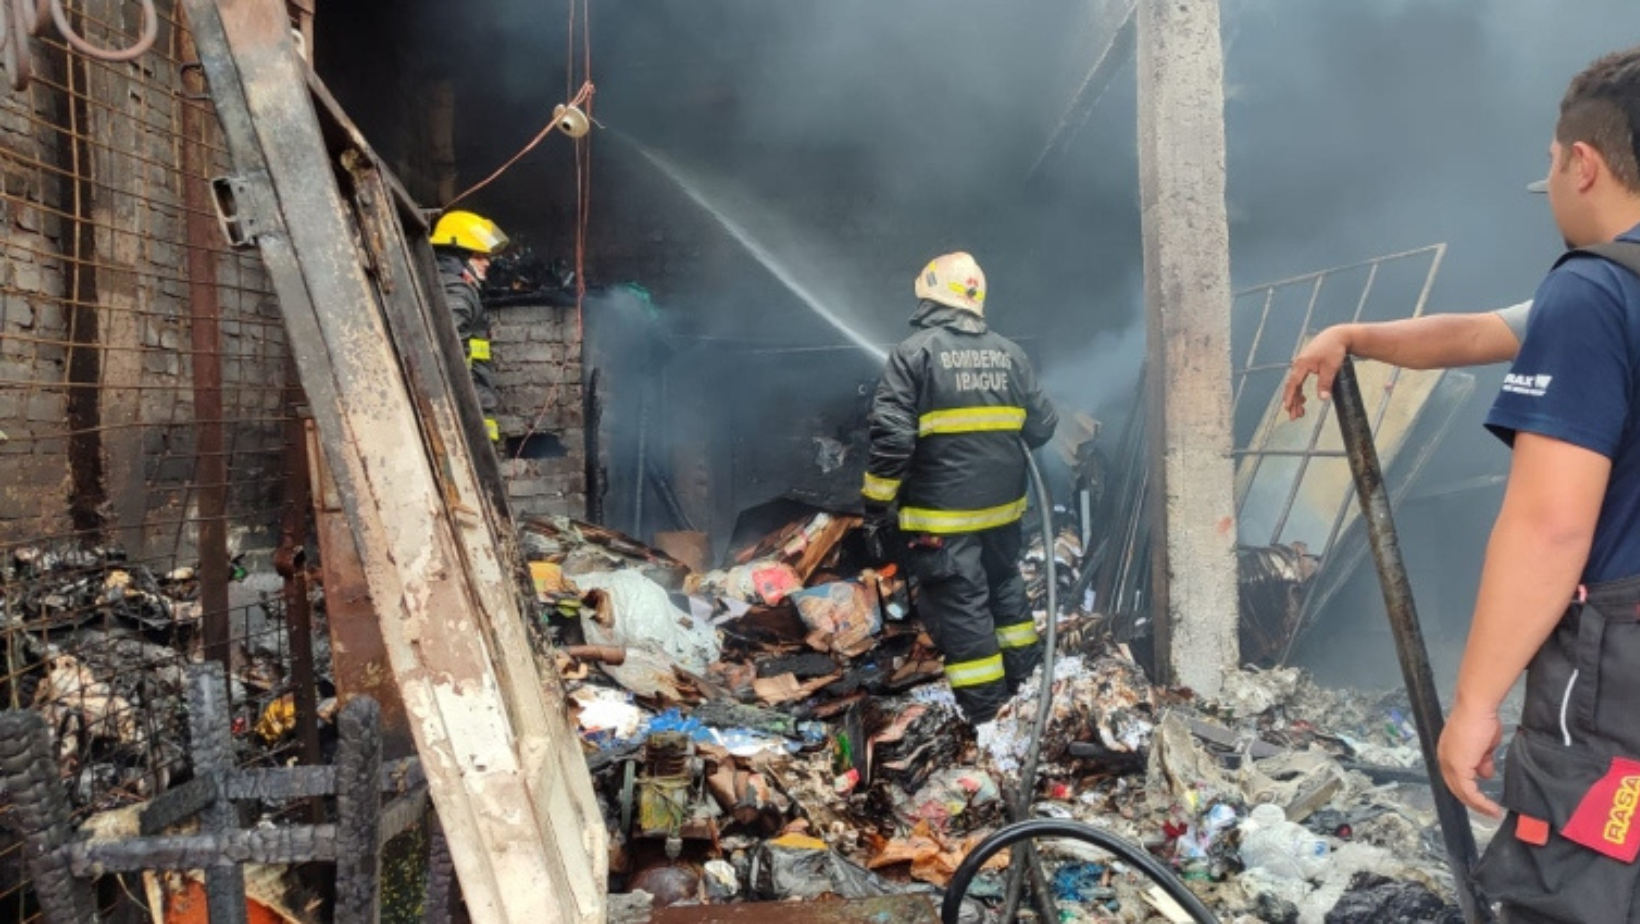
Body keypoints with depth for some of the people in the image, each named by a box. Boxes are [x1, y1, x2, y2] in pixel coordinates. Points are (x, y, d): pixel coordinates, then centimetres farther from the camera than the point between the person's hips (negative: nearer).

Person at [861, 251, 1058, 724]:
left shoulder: (913, 352, -11)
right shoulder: (1009, 352, 5)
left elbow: (891, 438, -17)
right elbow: (1042, 426, 8)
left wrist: (876, 507, -8)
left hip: (942, 512, -6)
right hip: (1002, 505, 6)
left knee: (960, 606, 1)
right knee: (1005, 586, 24)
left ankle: (986, 713, 7)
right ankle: (1024, 676, 38)